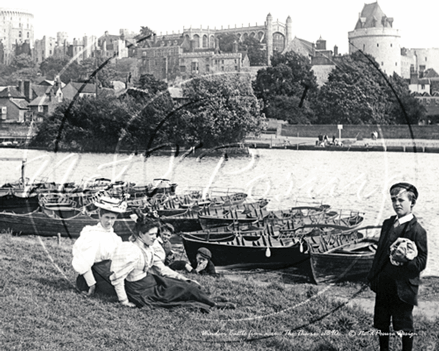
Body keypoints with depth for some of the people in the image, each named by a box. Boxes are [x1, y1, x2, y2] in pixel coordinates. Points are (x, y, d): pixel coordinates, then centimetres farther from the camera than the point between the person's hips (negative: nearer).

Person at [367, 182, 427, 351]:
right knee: (381, 324, 15)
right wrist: (373, 276, 11)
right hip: (383, 285, 6)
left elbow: (422, 261, -12)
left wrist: (407, 260, -30)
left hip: (403, 287, -6)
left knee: (405, 327, 5)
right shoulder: (387, 224, 9)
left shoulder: (417, 230, -11)